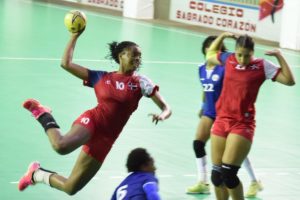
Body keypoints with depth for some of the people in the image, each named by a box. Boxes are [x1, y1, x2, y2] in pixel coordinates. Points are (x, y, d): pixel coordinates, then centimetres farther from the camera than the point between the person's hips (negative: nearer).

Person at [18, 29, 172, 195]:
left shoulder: (141, 82, 6)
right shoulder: (101, 78, 6)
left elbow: (166, 108, 1)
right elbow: (66, 63, 8)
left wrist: (162, 115, -23)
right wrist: (75, 35, 7)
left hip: (105, 140, 2)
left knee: (70, 188, 2)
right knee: (61, 146, -38)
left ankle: (37, 174, 32)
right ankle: (43, 115, -4)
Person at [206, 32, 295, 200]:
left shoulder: (262, 66, -6)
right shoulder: (229, 59, 5)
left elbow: (289, 80, -11)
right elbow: (210, 55, 25)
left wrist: (279, 56, -14)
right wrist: (222, 36, 13)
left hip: (242, 124, -5)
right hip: (221, 121, 5)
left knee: (228, 173, -13)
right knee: (216, 174, 7)